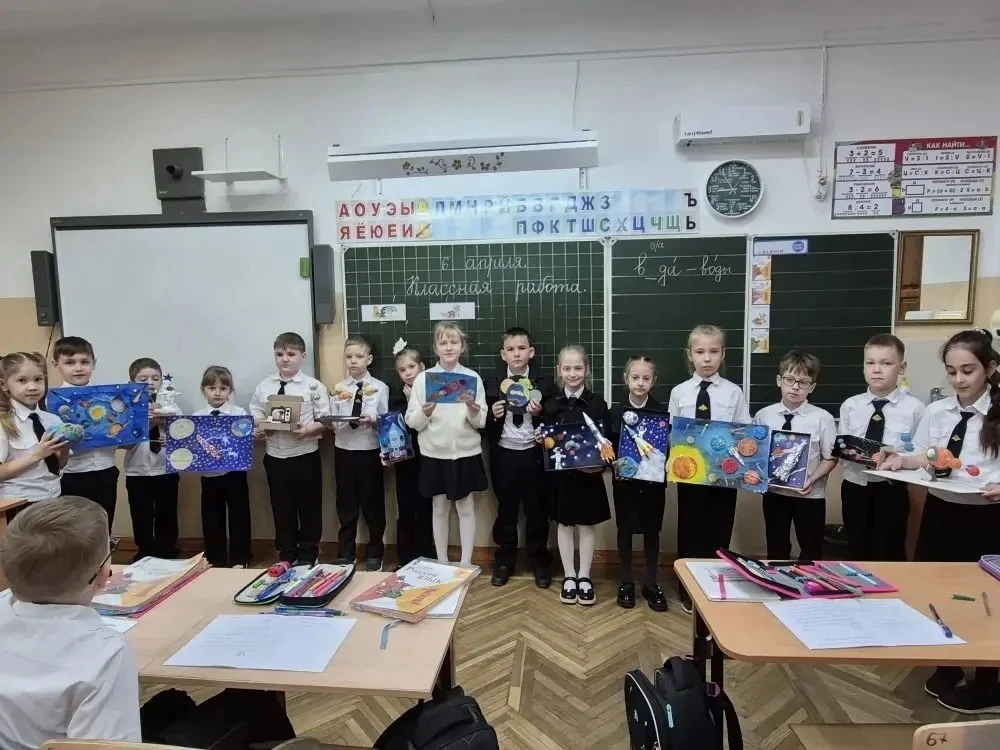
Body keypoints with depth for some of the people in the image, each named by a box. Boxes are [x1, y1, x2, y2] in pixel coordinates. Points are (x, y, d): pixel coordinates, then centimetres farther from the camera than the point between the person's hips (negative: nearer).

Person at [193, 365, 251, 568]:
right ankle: (216, 561, 27)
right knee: (212, 519, 12)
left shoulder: (240, 413, -2)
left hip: (235, 473, -2)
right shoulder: (196, 417, 3)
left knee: (239, 516, 7)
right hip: (209, 475, 2)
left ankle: (239, 560, 20)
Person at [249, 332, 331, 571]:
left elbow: (325, 420, -7)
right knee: (282, 508, 14)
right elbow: (254, 417, 7)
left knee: (309, 507, 8)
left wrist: (307, 430, -23)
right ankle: (286, 555, 29)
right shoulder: (263, 387, 4)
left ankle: (308, 555, 26)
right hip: (275, 456, 3)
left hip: (305, 455, -3)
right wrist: (258, 429, -13)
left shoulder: (314, 386, -5)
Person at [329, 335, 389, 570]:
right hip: (344, 451, 2)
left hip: (370, 452, -2)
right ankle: (345, 554, 28)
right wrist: (331, 424, -18)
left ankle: (374, 553, 26)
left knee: (373, 505, 8)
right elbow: (333, 424, 4)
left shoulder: (380, 388, -1)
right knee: (346, 506, 12)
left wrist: (372, 421, -23)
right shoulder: (339, 388, 6)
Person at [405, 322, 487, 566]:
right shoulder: (423, 378, -2)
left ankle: (466, 563, 20)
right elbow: (412, 422, -3)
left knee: (466, 507, 8)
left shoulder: (473, 377, -1)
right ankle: (442, 563, 25)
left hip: (466, 453, 0)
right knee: (439, 508, 11)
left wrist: (474, 413, -22)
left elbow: (481, 423, -1)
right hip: (434, 454, 0)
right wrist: (424, 413, -23)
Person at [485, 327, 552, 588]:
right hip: (503, 454, 1)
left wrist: (539, 413, -17)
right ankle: (504, 561, 25)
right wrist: (493, 414, -17)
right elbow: (484, 422, 3)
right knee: (506, 509, 11)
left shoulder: (542, 383, 1)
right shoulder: (493, 383, 3)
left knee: (536, 509, 8)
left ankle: (539, 561, 24)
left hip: (532, 454, -1)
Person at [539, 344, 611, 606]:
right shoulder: (551, 404, 2)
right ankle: (569, 577, 25)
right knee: (564, 524, 11)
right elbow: (546, 439, 5)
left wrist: (600, 463, -22)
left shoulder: (597, 403, -4)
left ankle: (584, 577, 25)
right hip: (560, 473, 2)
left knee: (587, 525, 10)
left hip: (589, 474, -1)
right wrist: (539, 438, -16)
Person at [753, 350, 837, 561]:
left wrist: (812, 479, -20)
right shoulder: (763, 415, -3)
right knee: (776, 551, 16)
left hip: (809, 495, -1)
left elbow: (830, 458, -6)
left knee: (811, 553, 17)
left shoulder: (822, 418, -10)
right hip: (773, 493, 2)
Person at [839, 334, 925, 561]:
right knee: (857, 553, 17)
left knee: (890, 556, 11)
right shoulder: (850, 406, 2)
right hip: (854, 487, 3)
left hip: (892, 491, -2)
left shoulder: (914, 407, -5)